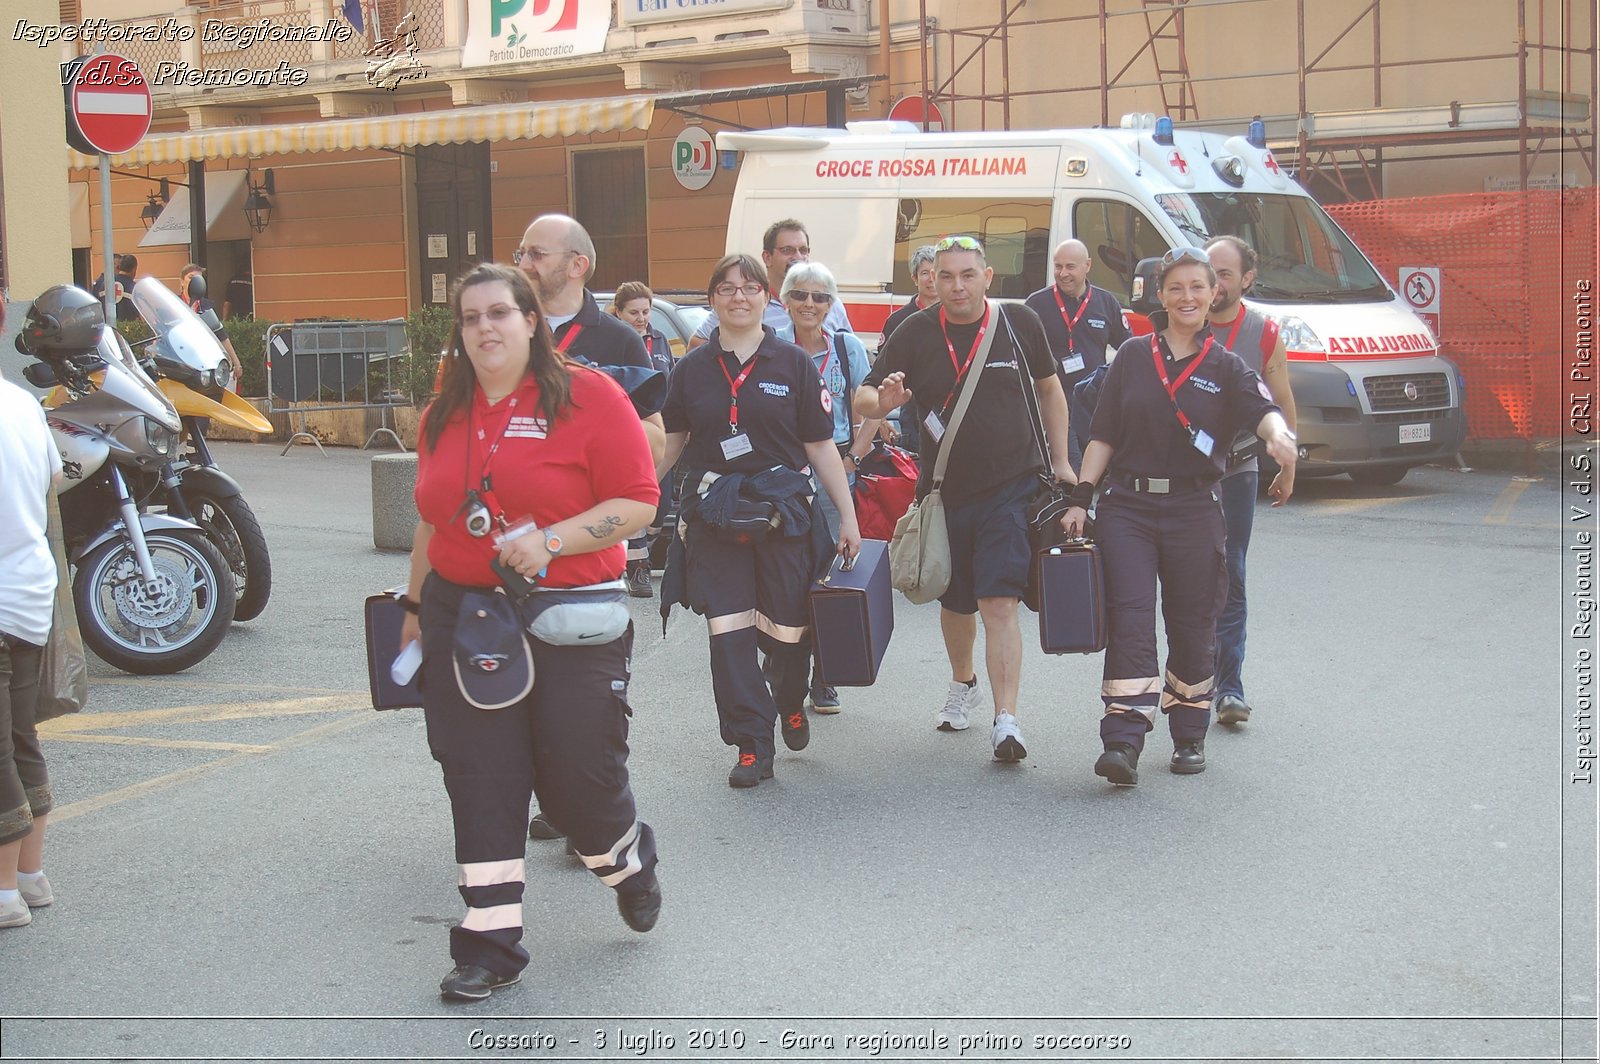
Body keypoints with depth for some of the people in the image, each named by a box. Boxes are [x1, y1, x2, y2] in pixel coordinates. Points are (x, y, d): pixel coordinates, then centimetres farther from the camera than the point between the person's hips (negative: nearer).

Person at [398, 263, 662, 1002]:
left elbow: (636, 504, -11)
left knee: (578, 774, 0)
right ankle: (490, 944, 13)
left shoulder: (588, 397, -6)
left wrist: (550, 541, -21)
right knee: (480, 785, 3)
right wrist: (415, 606, 22)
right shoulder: (445, 414, 10)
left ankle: (629, 864, 34)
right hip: (463, 618, 4)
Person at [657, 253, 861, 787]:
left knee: (787, 624, 5)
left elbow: (821, 446, 3)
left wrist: (848, 517, 2)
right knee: (729, 631, -4)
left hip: (782, 510, -1)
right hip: (714, 514, 1)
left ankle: (791, 703, 37)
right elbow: (671, 441, 13)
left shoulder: (792, 363, 2)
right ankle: (752, 746, 3)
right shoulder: (693, 368, 6)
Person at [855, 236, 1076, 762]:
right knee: (955, 601, 19)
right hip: (945, 491, 3)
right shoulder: (915, 333, -4)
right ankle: (963, 685, 45)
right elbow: (863, 399, -6)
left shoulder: (1018, 324, -3)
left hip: (1011, 488, -2)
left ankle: (1007, 720, -15)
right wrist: (882, 401, -31)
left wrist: (1060, 461, 10)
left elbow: (1049, 388, 12)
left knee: (999, 603, -14)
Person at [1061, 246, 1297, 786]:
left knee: (1191, 625, 8)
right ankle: (1122, 742, -17)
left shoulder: (1225, 367, 4)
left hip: (1194, 511, 0)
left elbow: (1262, 408, -16)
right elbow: (1103, 435, 8)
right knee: (1130, 619, -11)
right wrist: (1081, 497, -1)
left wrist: (1279, 436, -39)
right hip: (1126, 507, 0)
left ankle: (1189, 737, 24)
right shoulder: (1133, 356, 6)